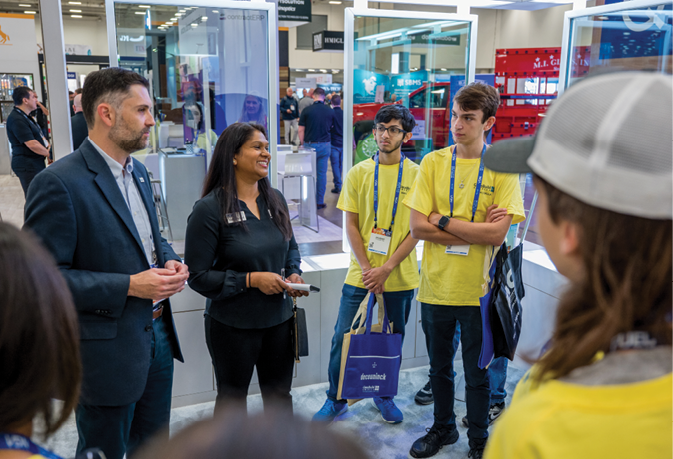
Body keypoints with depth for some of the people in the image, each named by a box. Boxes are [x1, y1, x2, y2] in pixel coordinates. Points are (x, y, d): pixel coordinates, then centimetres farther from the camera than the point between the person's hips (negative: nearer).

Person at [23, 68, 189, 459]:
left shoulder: (138, 171, 7)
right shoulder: (59, 184, -20)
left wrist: (170, 261, -3)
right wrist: (129, 286, -25)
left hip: (158, 335, 8)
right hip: (108, 349, -8)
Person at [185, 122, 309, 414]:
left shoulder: (275, 200, 3)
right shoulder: (209, 209, -15)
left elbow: (291, 247, 18)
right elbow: (198, 276, -14)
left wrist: (294, 274, -3)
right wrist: (251, 279, -22)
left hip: (279, 318, 5)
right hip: (232, 324, -5)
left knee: (279, 393, 18)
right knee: (232, 398, 16)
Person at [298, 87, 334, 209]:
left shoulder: (307, 110, -6)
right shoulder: (330, 111, 0)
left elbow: (301, 130, -3)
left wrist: (302, 144, 7)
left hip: (310, 145, -1)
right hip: (325, 145, 1)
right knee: (322, 173, 7)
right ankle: (320, 202, 10)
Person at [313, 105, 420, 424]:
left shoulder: (416, 175, -2)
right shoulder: (358, 173, 1)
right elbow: (351, 226, 1)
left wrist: (386, 268, -12)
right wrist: (367, 268, -9)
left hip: (400, 277, 0)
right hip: (360, 275, 0)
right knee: (343, 338, 4)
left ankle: (385, 396, 35)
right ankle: (336, 400, 24)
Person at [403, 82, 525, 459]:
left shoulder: (503, 168, -7)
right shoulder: (433, 162, -1)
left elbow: (497, 234, -16)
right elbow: (418, 227, -9)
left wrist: (444, 221, -13)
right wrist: (475, 229, -13)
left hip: (477, 289, -2)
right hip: (436, 285, 2)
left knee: (477, 373, 14)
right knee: (440, 367, 19)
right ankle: (443, 428, 42)